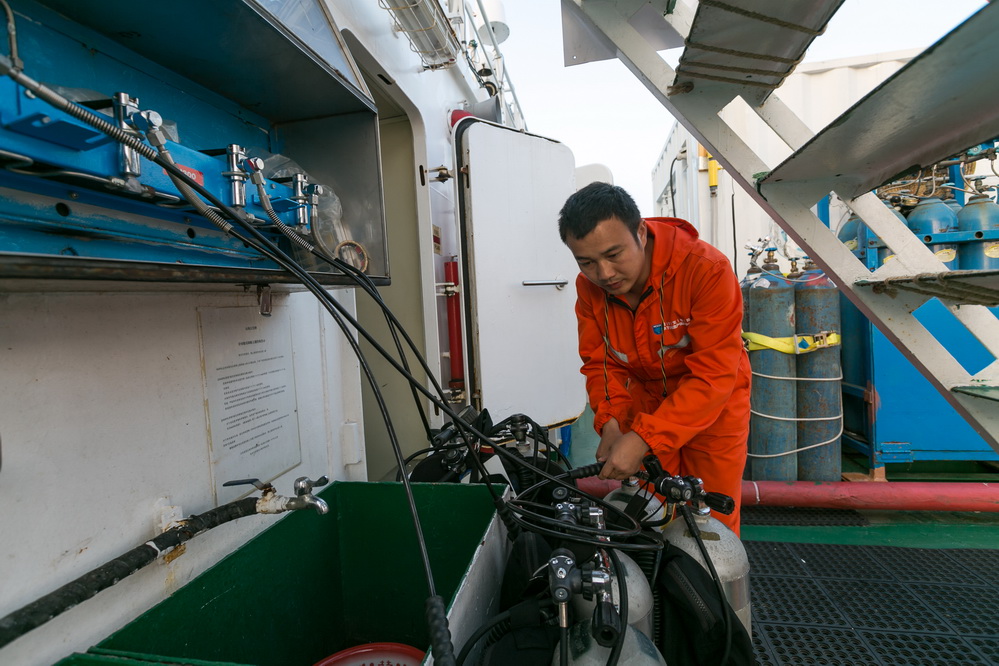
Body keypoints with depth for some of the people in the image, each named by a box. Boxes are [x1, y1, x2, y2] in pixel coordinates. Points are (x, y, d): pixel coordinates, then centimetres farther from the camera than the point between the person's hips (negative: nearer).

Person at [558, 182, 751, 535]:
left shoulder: (708, 270, -28)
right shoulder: (589, 286, -12)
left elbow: (713, 376, -31)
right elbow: (599, 361, -4)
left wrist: (643, 438, -36)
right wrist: (610, 420, -20)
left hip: (714, 405, -3)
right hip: (645, 403, 4)